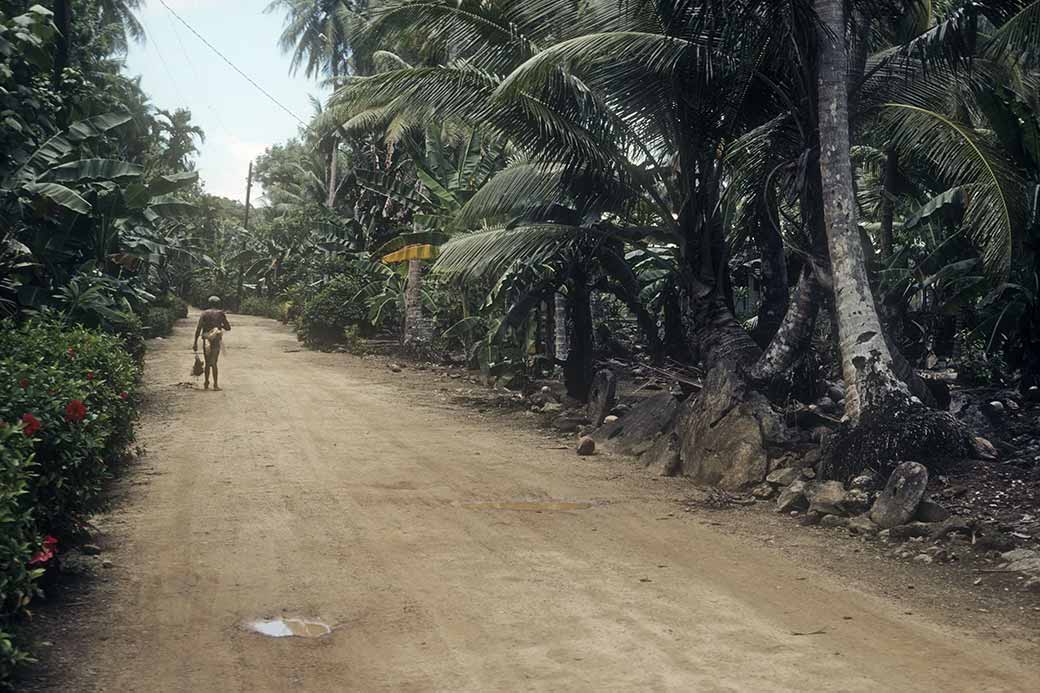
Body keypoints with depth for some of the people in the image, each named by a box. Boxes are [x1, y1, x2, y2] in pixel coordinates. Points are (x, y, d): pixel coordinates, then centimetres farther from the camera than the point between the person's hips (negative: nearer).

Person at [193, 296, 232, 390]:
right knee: (213, 363, -3)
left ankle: (207, 384, 16)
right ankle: (216, 385, -10)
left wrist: (195, 343, -1)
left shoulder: (204, 313, 5)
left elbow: (198, 329, -2)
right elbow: (228, 328, 3)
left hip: (206, 340, 2)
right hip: (216, 340, -2)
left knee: (208, 363, 13)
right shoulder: (220, 313, 2)